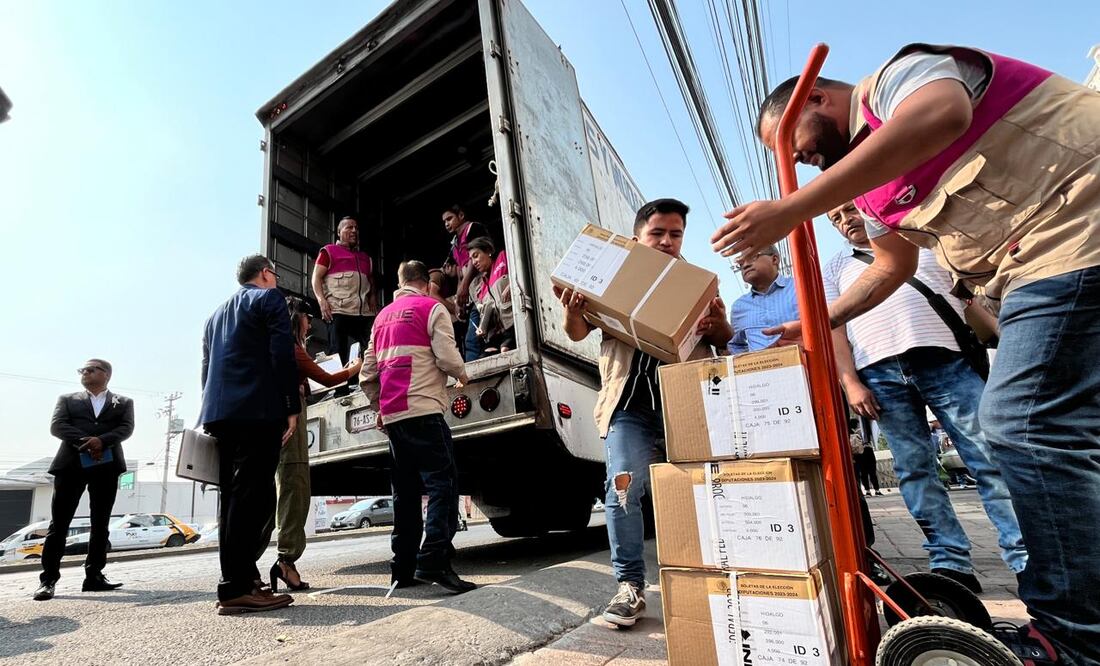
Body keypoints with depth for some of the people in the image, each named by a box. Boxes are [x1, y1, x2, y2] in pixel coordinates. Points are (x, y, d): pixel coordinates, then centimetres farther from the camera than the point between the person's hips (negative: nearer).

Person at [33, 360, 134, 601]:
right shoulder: (67, 399, 16)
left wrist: (101, 441, -19)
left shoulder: (123, 402, 15)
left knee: (101, 524, 2)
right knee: (59, 523, -3)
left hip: (107, 466, 0)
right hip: (71, 464, 0)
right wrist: (85, 442, -16)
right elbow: (56, 426, 1)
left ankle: (94, 576, 8)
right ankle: (48, 579, 2)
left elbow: (127, 428, 0)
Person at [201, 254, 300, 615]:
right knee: (253, 497, -9)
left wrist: (215, 412, 23)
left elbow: (207, 365, 23)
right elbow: (282, 355, -10)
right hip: (258, 411, -8)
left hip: (220, 413, 8)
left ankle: (239, 579, 15)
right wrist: (292, 408, -8)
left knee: (234, 498, 11)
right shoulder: (269, 298, 2)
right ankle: (237, 588, -10)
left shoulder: (218, 313, 26)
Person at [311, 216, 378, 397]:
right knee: (341, 355, -5)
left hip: (365, 313, 5)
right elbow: (316, 278, 3)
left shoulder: (366, 257, 27)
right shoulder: (329, 251, 11)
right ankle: (341, 392, 0)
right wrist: (322, 300, -12)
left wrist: (374, 299, 8)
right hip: (339, 311, -5)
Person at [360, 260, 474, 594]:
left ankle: (403, 568, 15)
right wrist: (462, 374, 11)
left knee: (405, 491, 11)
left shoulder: (383, 316, 21)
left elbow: (367, 374, 19)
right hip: (422, 410, -7)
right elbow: (448, 358, -9)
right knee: (443, 483, -9)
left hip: (392, 416, 7)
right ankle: (434, 561, -20)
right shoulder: (432, 307, 2)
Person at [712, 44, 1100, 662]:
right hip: (1034, 268, 10)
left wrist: (792, 209, -37)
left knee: (1026, 421, -14)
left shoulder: (900, 75, -8)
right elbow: (892, 267, 25)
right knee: (1021, 423, 7)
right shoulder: (872, 185, 18)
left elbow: (942, 114, -33)